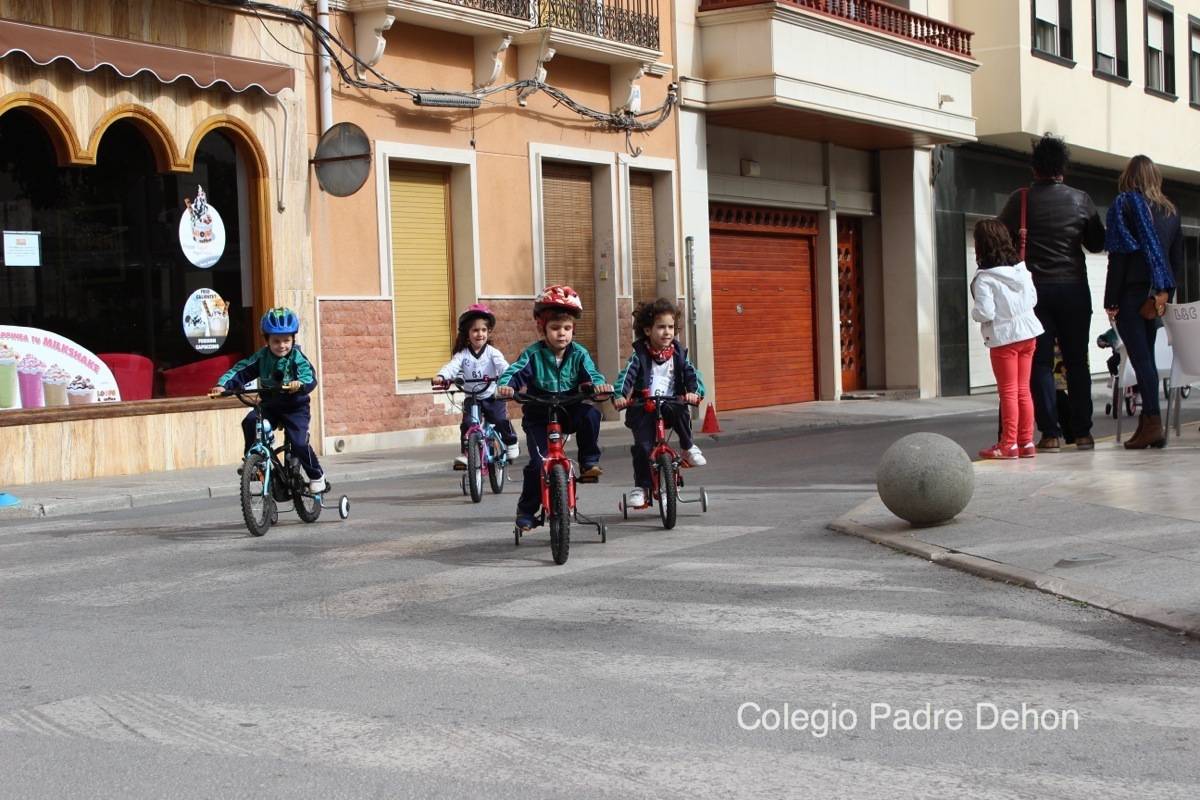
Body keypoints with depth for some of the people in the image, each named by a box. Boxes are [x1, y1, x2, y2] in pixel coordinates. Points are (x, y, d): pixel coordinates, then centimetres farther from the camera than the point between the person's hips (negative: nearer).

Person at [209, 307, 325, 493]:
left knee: (299, 443, -19)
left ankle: (316, 475, 6)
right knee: (250, 422, -25)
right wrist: (223, 385, -27)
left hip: (295, 407, -3)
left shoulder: (298, 359, -13)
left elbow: (309, 378, -28)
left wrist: (300, 384, -52)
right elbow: (241, 371, -10)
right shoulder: (262, 357, -4)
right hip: (269, 406, 3)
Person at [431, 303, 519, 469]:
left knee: (501, 421, -9)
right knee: (467, 424, -13)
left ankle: (511, 443, 17)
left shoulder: (492, 353, -8)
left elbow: (502, 365, -24)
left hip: (492, 397, -1)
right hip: (472, 399, 1)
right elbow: (452, 366, -21)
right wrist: (441, 377, -42)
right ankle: (466, 454, -1)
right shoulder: (463, 354, -5)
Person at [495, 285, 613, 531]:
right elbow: (515, 371, -23)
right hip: (539, 417, -2)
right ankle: (526, 511, 5)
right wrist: (505, 385, -47)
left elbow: (591, 373, -16)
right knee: (538, 464, -14)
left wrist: (599, 384, -41)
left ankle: (589, 463, -13)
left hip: (569, 412, 2)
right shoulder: (533, 354, -11)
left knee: (591, 414, -30)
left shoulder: (579, 354, -4)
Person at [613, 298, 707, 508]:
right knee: (643, 445, -14)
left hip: (670, 404, 1)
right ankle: (640, 486, 2)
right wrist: (620, 395, -30)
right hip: (643, 409, -1)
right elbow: (627, 375, -12)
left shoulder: (678, 353, 8)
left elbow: (691, 374, 0)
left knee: (680, 412, -32)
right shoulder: (640, 354, -1)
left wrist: (694, 392, -21)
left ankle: (688, 447, -6)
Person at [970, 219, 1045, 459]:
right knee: (1023, 390, 12)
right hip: (1028, 333, 6)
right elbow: (1033, 299, 9)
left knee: (1008, 392, 2)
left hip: (1004, 337, -6)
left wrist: (974, 312, -3)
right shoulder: (1021, 270, 2)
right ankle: (1026, 442, 15)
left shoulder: (984, 279, -18)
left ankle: (1008, 444, 4)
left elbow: (985, 313, -22)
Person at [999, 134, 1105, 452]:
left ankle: (1050, 433, -5)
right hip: (1074, 286, 1)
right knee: (1077, 361, 8)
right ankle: (1082, 432, 7)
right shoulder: (1081, 200, 1)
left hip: (1035, 288, -1)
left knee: (1040, 363, 1)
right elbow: (1097, 243, 10)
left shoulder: (1021, 199, -4)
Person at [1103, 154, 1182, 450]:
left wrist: (1110, 301, -9)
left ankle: (1152, 422, -14)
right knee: (1147, 356, 10)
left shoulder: (1125, 204, -5)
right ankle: (1148, 422, 9)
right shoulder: (1170, 210, 13)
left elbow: (1118, 254, -10)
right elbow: (1178, 258, 13)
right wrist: (1165, 291, 17)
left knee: (1139, 357, -8)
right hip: (1157, 296, 6)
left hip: (1132, 292, -6)